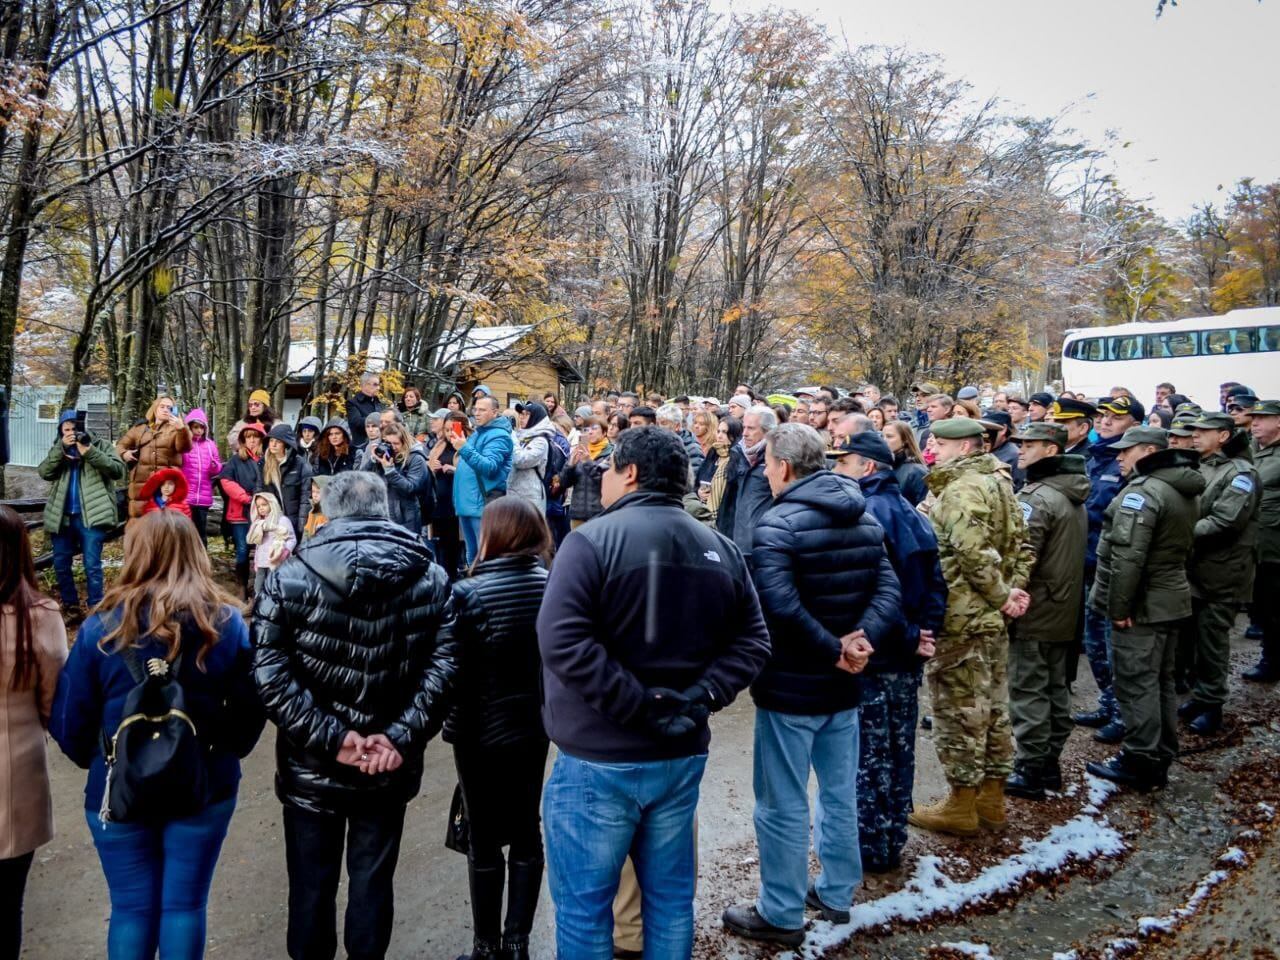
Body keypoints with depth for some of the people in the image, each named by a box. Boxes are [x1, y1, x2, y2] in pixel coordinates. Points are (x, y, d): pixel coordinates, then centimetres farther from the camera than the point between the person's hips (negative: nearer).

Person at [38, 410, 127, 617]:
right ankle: (70, 605, 25)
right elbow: (44, 473, -3)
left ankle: (96, 609, -1)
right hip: (61, 516, 5)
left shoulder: (101, 445, 3)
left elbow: (118, 470, -12)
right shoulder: (58, 449, 13)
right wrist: (61, 448, -13)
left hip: (91, 515, -5)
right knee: (60, 564, 11)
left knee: (92, 565, -6)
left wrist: (89, 452, -18)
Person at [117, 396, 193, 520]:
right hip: (141, 482, 3)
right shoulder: (140, 427, 20)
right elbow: (121, 444, 27)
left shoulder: (176, 427, 10)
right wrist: (123, 453, 3)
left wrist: (181, 429, -29)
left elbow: (184, 447, -9)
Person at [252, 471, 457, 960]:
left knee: (311, 882, 18)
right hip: (391, 765, 1)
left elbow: (269, 675, -15)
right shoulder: (430, 577, -3)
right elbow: (443, 667, -12)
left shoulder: (290, 576, -8)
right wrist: (401, 737, -13)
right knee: (373, 879, 17)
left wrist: (330, 737, -14)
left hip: (313, 765, -1)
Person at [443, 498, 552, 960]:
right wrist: (550, 707, 13)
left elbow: (456, 670, -18)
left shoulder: (470, 594, -20)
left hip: (483, 731, -4)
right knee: (527, 832, 17)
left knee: (485, 841, 11)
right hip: (536, 725, 5)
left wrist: (456, 726, -4)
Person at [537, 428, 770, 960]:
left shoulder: (593, 539, -15)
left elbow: (561, 641, -24)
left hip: (599, 760, -6)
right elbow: (752, 641, 4)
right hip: (683, 755, 6)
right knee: (671, 897, 21)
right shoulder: (720, 548, 4)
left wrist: (638, 706, -20)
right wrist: (700, 697, -7)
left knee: (583, 905, 10)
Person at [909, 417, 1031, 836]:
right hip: (992, 620, 10)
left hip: (958, 619, -10)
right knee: (992, 708, 16)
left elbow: (974, 554, -28)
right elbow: (1021, 544, 13)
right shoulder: (998, 484, 13)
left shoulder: (961, 490, -18)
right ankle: (991, 799, 27)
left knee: (959, 711, 1)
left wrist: (1001, 596, -16)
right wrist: (1014, 589, 4)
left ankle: (961, 805, 12)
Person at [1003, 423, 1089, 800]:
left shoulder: (1036, 497, -20)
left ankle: (1029, 771, 5)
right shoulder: (1074, 496, 12)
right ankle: (1050, 764, 25)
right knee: (1056, 688, 15)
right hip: (1064, 612, 10)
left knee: (1029, 692, -2)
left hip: (1034, 612, -9)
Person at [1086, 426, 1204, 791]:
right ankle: (1160, 759, 26)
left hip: (1142, 606, -10)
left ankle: (1140, 764, 6)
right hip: (1172, 598, 10)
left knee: (1136, 684, -1)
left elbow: (1127, 557, -26)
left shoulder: (1142, 492, -20)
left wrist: (1118, 606, -20)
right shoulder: (1184, 491, 12)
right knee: (1160, 681, 16)